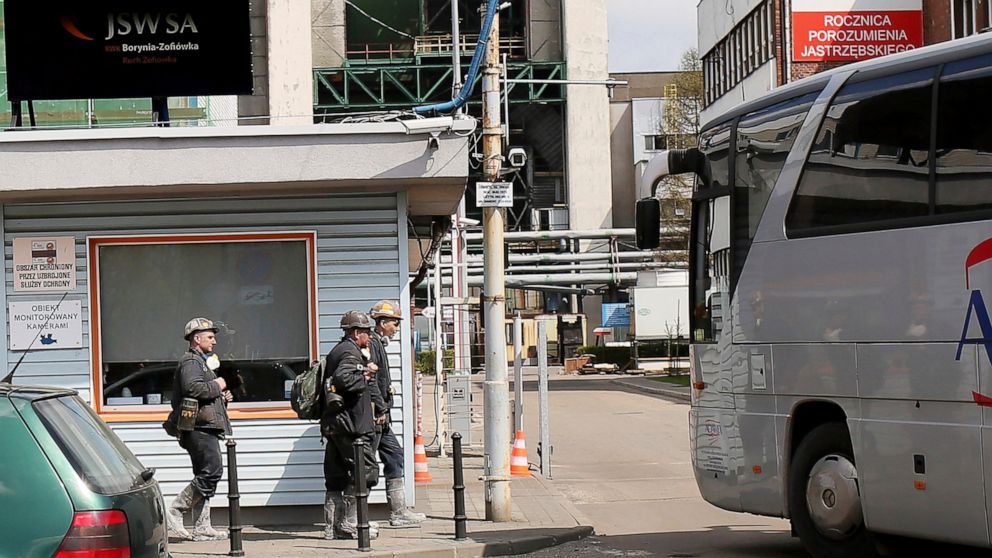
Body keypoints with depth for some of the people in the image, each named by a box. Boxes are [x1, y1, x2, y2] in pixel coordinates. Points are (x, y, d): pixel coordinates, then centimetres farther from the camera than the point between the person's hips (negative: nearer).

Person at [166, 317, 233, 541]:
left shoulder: (202, 361, 27)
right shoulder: (191, 361, -7)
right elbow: (193, 388, -25)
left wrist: (222, 397, 16)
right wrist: (216, 386, -11)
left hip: (206, 428, 11)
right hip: (199, 428, -11)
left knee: (205, 477, 9)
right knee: (211, 473, -16)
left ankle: (201, 528, 9)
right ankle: (175, 511, -12)